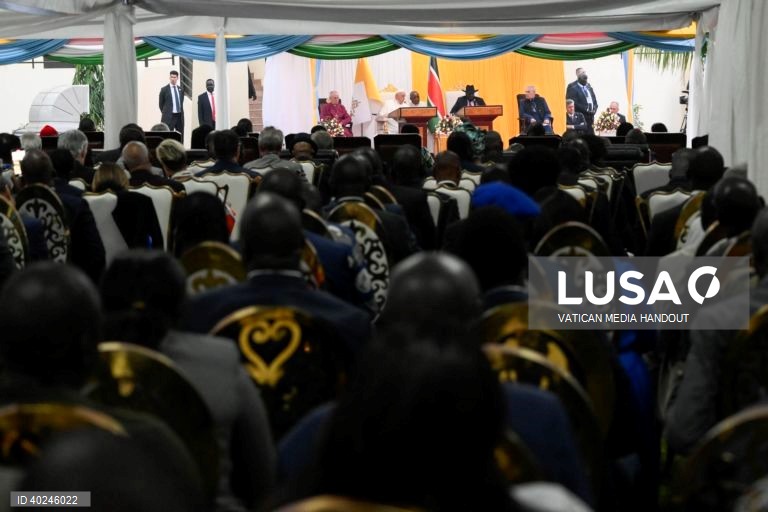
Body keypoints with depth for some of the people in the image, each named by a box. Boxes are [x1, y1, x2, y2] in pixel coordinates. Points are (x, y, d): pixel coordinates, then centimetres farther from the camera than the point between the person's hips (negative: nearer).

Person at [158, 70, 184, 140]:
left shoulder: (181, 89, 10)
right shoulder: (164, 89, -2)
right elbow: (161, 103, 5)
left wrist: (180, 111, 14)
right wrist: (165, 113, 9)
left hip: (179, 116, 4)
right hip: (169, 117, -4)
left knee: (180, 137, 6)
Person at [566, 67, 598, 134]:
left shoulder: (588, 86, 18)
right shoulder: (572, 87, -5)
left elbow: (594, 100, 21)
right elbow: (573, 103, -13)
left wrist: (594, 109, 1)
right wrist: (586, 109, -15)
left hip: (590, 118, 7)